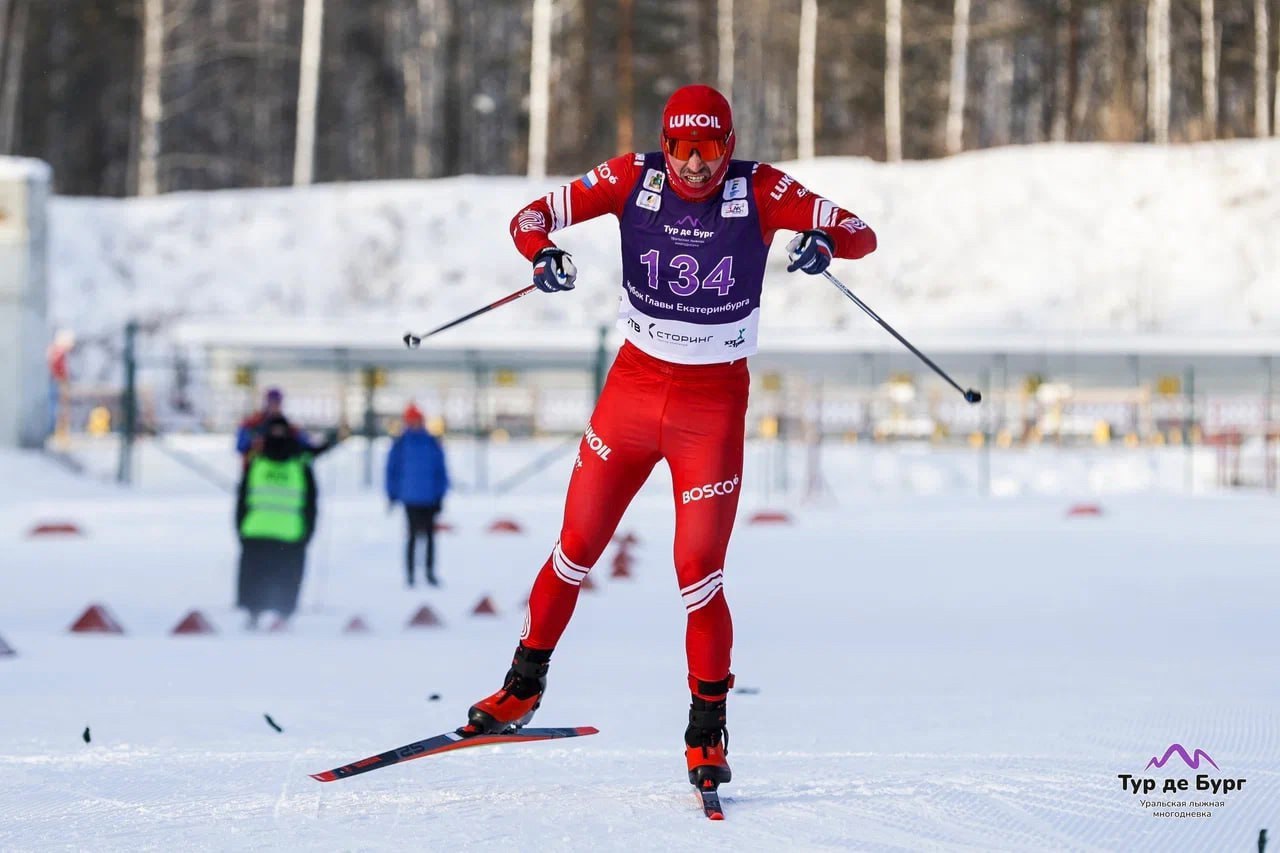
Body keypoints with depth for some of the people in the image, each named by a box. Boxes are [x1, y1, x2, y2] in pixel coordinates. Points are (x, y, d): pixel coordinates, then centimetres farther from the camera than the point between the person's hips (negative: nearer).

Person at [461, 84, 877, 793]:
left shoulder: (760, 190, -10)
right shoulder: (634, 178, -6)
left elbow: (860, 235, -11)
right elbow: (533, 216, -4)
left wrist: (827, 241, -34)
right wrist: (542, 251, -27)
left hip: (714, 402, -2)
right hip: (633, 388, 2)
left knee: (698, 571, -6)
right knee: (577, 548, 7)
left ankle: (707, 729, 7)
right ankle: (524, 687, 25)